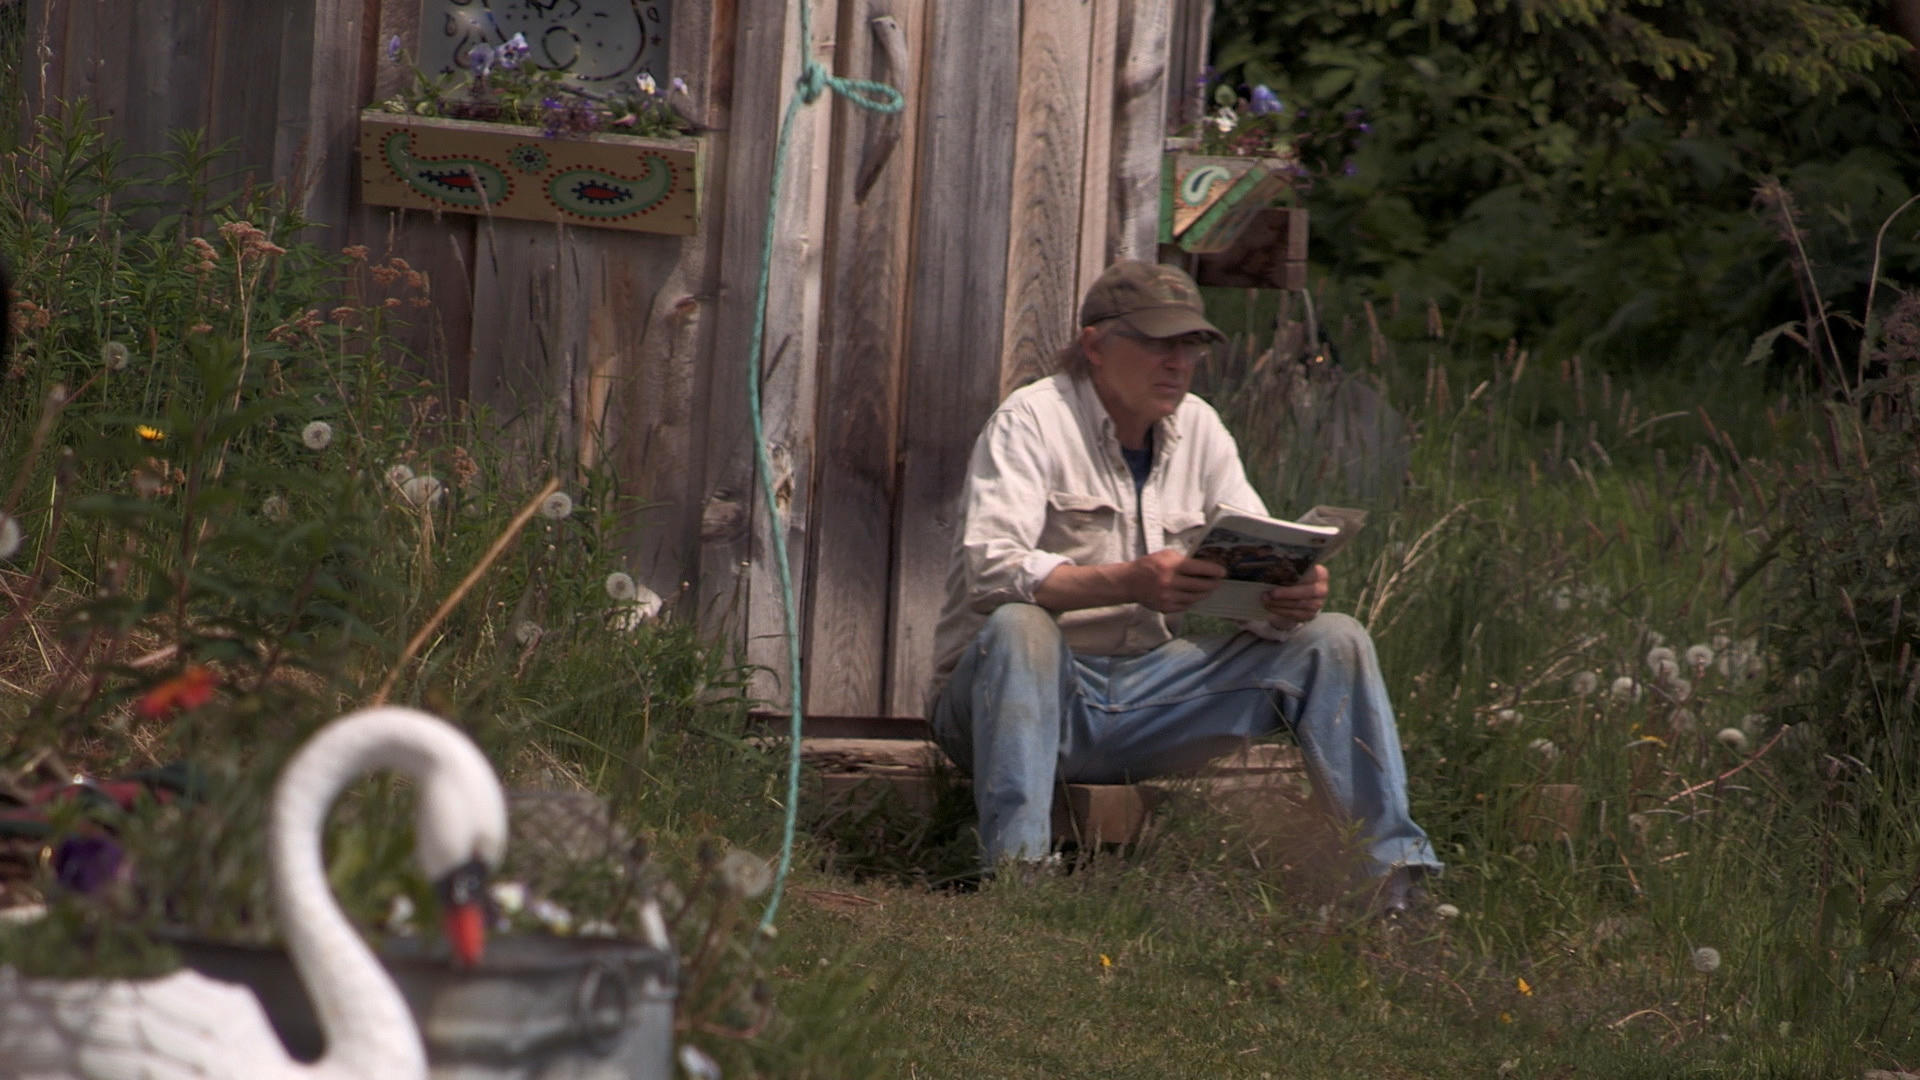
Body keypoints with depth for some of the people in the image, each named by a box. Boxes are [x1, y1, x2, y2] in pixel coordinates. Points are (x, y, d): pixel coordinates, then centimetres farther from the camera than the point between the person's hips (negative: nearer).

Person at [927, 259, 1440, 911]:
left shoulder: (1198, 429, 10)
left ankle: (1392, 874, -12)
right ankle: (1016, 868, -45)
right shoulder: (1031, 421, -9)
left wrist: (1295, 594, -21)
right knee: (1018, 627, -40)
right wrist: (1130, 583, -40)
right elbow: (989, 570, -25)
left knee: (1334, 642, -6)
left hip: (1140, 698, 6)